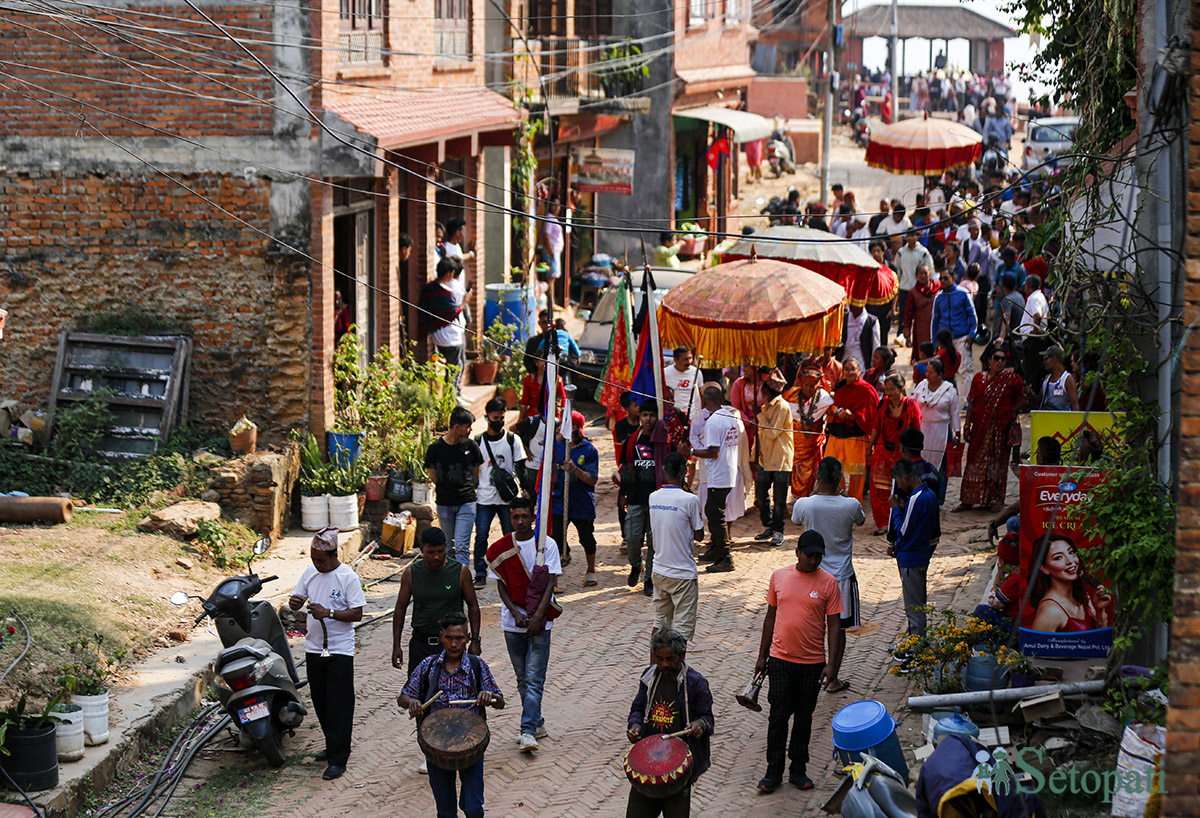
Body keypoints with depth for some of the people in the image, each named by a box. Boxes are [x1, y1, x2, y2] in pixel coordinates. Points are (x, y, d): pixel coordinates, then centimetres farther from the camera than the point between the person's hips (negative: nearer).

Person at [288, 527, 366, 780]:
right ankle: (332, 747, 30)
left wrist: (329, 613, -25)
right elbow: (297, 600, 12)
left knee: (339, 705, -5)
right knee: (320, 702, 15)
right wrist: (294, 602, -12)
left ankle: (338, 759, -2)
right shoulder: (310, 572, 5)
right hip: (314, 648, 6)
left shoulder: (348, 577, -12)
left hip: (340, 650, -6)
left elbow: (357, 613, -14)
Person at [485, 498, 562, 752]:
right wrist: (516, 613, -10)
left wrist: (538, 616, -14)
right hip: (513, 620, 3)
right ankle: (537, 723, 23)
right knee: (523, 679, 10)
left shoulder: (547, 545, -3)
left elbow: (550, 582, -5)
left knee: (534, 678, -10)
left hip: (540, 620, -3)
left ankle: (528, 731, -15)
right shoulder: (500, 548, 3)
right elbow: (501, 585, 4)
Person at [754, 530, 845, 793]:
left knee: (804, 717, 9)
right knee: (778, 715, 1)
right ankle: (774, 771, 10)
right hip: (780, 660, 1)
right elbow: (771, 617, 10)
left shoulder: (828, 582, -4)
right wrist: (762, 656, 11)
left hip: (812, 663, -1)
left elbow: (834, 626, -3)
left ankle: (799, 769, 20)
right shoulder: (779, 576, 2)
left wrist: (832, 664, -10)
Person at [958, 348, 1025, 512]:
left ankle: (996, 499, 11)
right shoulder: (979, 378, 4)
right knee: (975, 460, 3)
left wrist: (1011, 413, -2)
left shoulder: (1011, 378, -1)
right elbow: (971, 403, 5)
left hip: (1001, 427, -1)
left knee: (998, 461, 4)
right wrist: (967, 426, 2)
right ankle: (967, 500, 8)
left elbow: (1022, 400, 8)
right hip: (980, 426, 1)